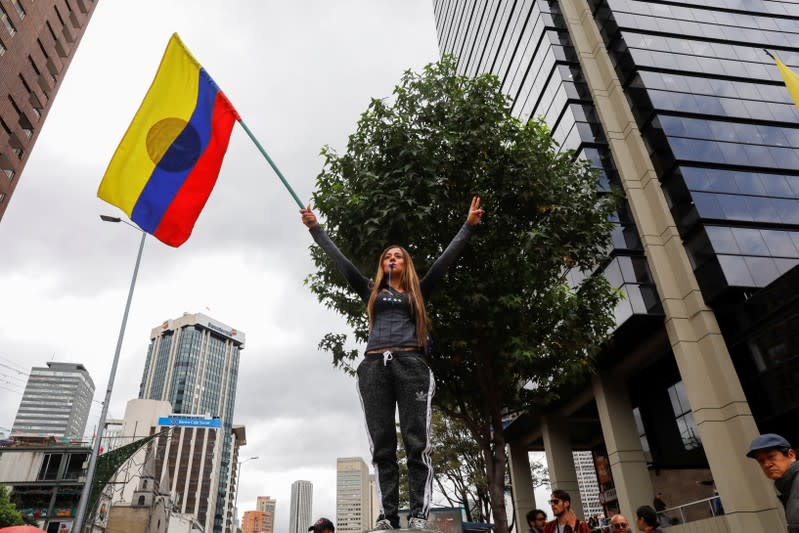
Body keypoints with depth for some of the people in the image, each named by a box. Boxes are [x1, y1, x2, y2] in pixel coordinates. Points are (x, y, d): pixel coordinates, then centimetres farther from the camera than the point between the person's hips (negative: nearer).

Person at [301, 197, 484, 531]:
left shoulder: (417, 292, 21)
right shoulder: (372, 292, 24)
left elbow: (444, 260, 16)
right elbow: (340, 261, 24)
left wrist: (468, 225, 12)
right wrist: (315, 229, 25)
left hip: (410, 364, -1)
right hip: (375, 366, 2)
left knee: (417, 443, -7)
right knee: (381, 446, -3)